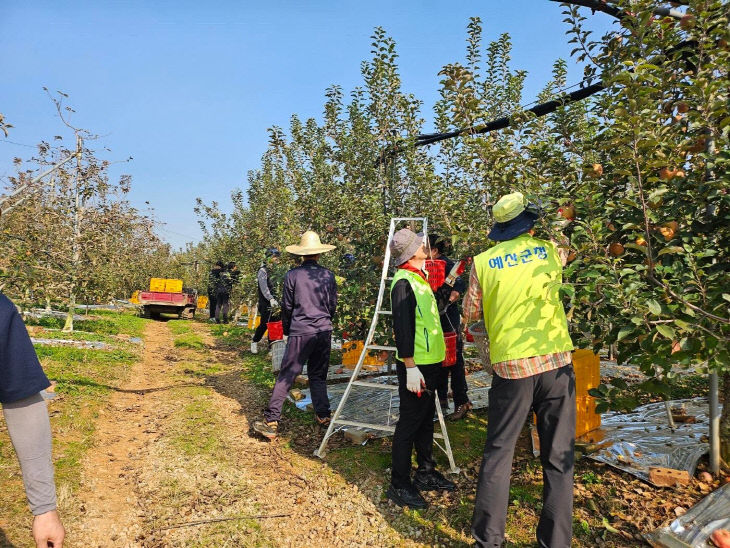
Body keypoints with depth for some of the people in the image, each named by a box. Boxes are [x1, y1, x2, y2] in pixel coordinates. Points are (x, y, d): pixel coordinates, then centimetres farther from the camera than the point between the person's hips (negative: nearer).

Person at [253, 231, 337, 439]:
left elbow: (286, 306, 2)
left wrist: (286, 330, 17)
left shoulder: (293, 275, -3)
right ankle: (323, 416, 19)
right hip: (324, 331, 3)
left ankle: (271, 422, -2)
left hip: (300, 332, -3)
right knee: (318, 376, 17)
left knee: (286, 377, -1)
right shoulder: (328, 275, 4)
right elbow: (333, 306, 11)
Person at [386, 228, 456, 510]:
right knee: (409, 423, -2)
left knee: (426, 420, 18)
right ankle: (399, 485, 10)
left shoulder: (418, 278, 14)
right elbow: (402, 328, -22)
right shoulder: (403, 281, -16)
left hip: (430, 362, 10)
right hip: (415, 365, -10)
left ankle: (426, 473, 32)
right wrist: (410, 367, -23)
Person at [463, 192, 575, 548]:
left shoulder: (483, 262, 0)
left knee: (498, 454, 9)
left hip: (511, 367, -1)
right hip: (556, 362, 2)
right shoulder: (551, 252, 4)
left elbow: (470, 313, 9)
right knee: (558, 458, 11)